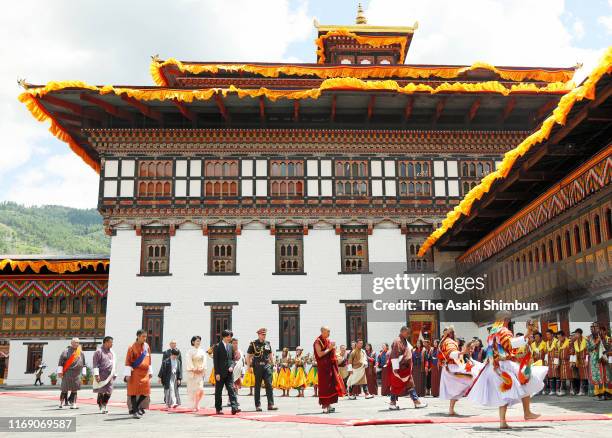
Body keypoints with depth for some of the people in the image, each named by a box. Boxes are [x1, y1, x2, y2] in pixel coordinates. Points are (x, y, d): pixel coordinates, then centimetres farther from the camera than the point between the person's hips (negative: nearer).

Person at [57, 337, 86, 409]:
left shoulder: (81, 353, 10)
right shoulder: (66, 352, -2)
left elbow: (83, 364, 18)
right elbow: (60, 363, -2)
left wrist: (83, 373, 16)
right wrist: (60, 372, -6)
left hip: (77, 374, 3)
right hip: (67, 373, -3)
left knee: (74, 390, 3)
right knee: (65, 389, 3)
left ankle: (73, 404, 7)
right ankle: (61, 402, 20)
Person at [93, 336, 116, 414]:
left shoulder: (111, 352, 13)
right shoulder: (99, 351, -6)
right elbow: (95, 364, -9)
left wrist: (114, 374, 15)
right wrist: (96, 374, -15)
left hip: (110, 376, 5)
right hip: (102, 376, -5)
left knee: (108, 392, 4)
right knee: (101, 392, 0)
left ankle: (104, 406, 18)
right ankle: (101, 407, 11)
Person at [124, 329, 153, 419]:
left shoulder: (147, 346, 8)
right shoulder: (132, 347, -7)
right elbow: (128, 362, -7)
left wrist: (150, 372, 13)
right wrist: (128, 374, -13)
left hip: (145, 373, 5)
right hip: (135, 373, -5)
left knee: (145, 391, 1)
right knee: (134, 391, -2)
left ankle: (135, 407, 22)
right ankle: (134, 411, 7)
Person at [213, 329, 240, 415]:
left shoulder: (230, 346, 11)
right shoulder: (217, 346, -6)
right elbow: (215, 360, -9)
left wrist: (232, 366, -4)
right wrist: (217, 373, -13)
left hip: (229, 372, 4)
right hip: (220, 373, -4)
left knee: (231, 389, -6)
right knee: (218, 391, 5)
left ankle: (234, 407, -12)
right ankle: (218, 409, 15)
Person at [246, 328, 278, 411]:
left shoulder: (268, 343, 9)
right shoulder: (253, 344, -3)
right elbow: (248, 356, 0)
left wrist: (273, 365, 13)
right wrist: (249, 366, -7)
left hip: (267, 366, 3)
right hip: (257, 367, -3)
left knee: (269, 385, -4)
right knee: (257, 386, 4)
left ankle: (271, 404, -3)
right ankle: (258, 405, 12)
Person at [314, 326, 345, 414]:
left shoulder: (328, 340, 15)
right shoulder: (318, 341, -10)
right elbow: (319, 354, -18)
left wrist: (333, 348, 3)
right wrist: (329, 349, -16)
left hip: (331, 366, 8)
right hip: (323, 367, -8)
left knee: (331, 384, 9)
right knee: (324, 385, -5)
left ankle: (328, 405, 16)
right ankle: (324, 406, 0)